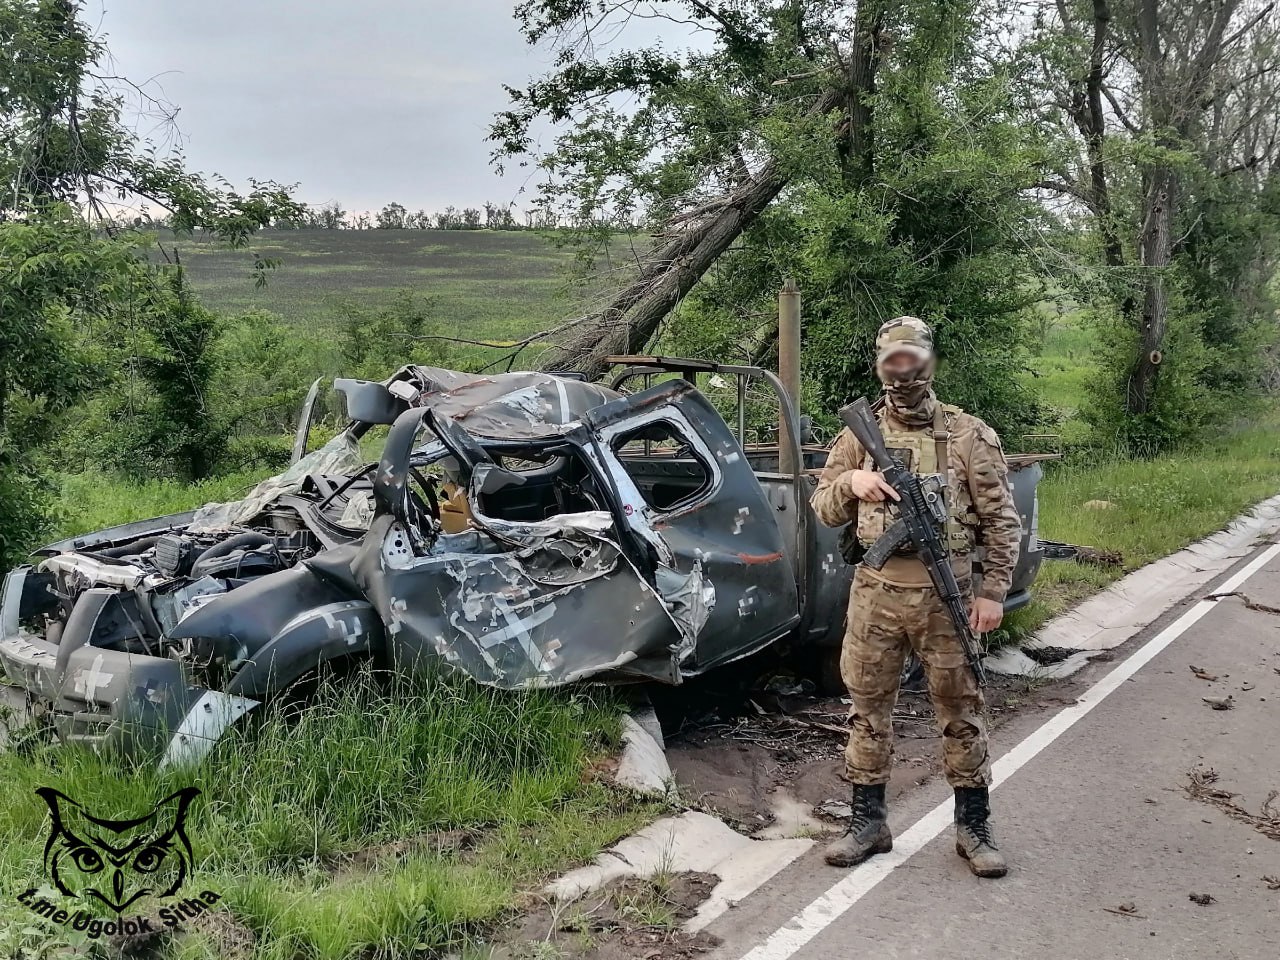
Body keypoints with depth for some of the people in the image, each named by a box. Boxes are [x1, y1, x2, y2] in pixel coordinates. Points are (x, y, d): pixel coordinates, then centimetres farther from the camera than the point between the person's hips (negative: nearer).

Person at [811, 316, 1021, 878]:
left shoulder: (968, 435, -1)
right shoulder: (859, 434, 6)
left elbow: (1001, 521, 1)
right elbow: (824, 511, 10)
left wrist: (993, 591, -5)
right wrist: (849, 482, -10)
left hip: (946, 596, -2)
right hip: (875, 594, 2)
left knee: (960, 712, 7)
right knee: (869, 710, 10)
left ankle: (973, 827, 21)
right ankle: (868, 823, 23)